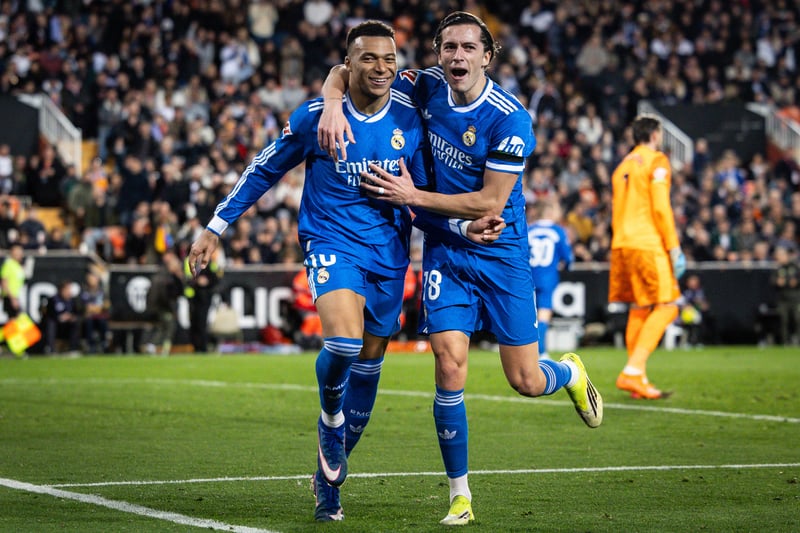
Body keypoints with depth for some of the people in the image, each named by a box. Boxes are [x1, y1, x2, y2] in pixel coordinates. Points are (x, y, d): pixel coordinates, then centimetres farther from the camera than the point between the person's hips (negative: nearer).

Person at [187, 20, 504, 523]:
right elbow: (265, 170, 3)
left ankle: (329, 479, 27)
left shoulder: (412, 119, -4)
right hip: (331, 242, -3)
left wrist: (466, 227, -12)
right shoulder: (315, 117, -11)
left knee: (368, 363, 9)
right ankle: (330, 416, 5)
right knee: (344, 340, -29)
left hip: (388, 251, 3)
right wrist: (216, 227, 3)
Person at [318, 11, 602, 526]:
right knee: (450, 367, -12)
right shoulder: (425, 87, -5)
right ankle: (460, 495, 1)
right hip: (444, 250, 2)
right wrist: (333, 104, -18)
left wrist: (413, 196, -19)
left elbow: (490, 202, -18)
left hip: (501, 251, -2)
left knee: (526, 381, 1)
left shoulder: (511, 119, -18)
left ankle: (571, 372, 40)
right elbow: (344, 72, 4)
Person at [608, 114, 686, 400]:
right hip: (648, 245, -8)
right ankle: (633, 371, -18)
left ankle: (638, 379, 7)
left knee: (638, 310, 11)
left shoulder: (623, 165, 21)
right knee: (666, 307, -6)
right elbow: (661, 207, -12)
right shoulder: (656, 161, -3)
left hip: (621, 245, 8)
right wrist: (674, 248, -10)